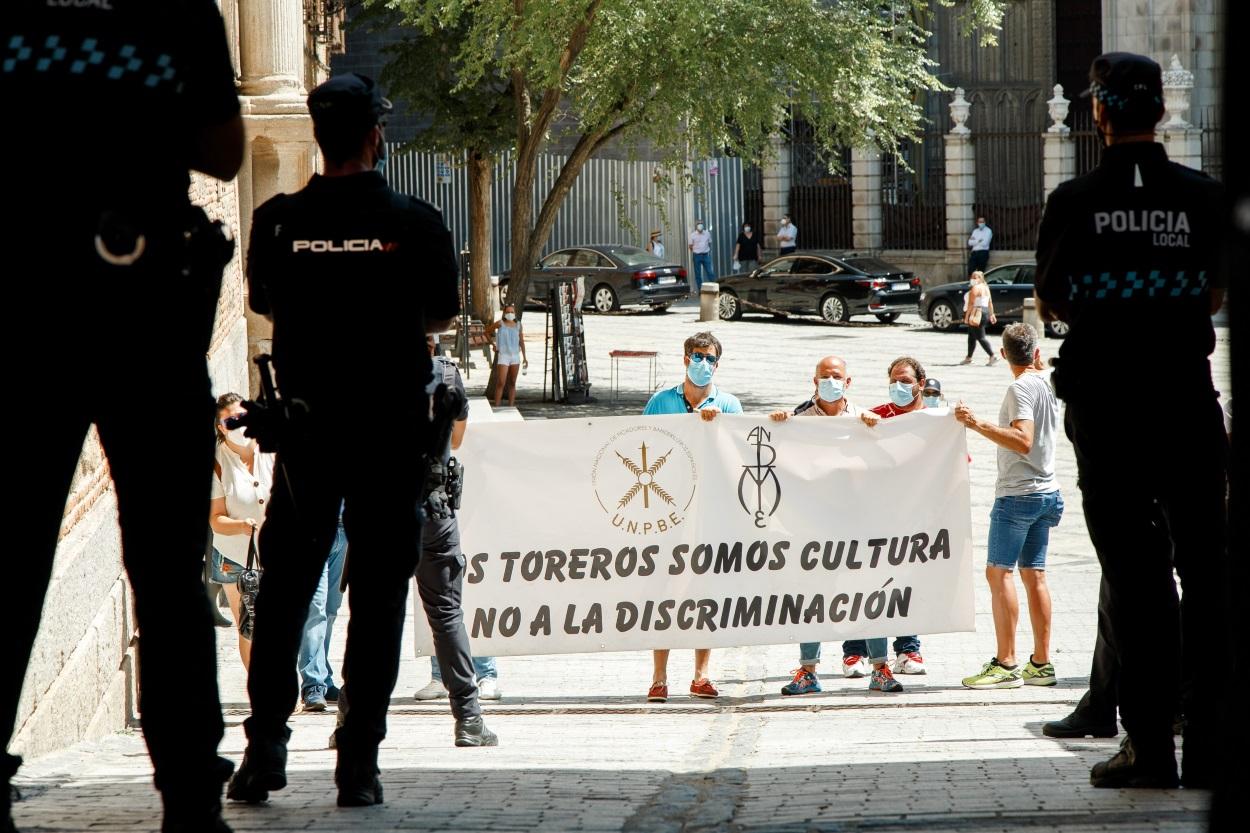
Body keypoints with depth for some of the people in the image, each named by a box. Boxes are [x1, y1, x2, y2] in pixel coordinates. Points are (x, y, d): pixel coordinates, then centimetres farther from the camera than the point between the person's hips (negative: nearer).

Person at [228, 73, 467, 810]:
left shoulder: (278, 222, -4)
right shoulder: (415, 223, -9)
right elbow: (444, 315, 5)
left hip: (307, 429, 2)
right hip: (392, 430, -2)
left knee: (283, 590, 12)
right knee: (378, 597, 3)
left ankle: (265, 749, 7)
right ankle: (360, 761, 1)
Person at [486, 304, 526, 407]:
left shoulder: (518, 325, 6)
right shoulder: (500, 324, -4)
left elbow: (521, 342, 12)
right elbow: (487, 331, 9)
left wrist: (524, 357, 11)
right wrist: (493, 344, 7)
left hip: (515, 356, 4)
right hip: (503, 356, -4)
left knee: (512, 383, 9)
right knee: (501, 383, -12)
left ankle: (511, 406, 13)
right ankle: (496, 406, -10)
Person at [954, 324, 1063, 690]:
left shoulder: (1021, 388, -13)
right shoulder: (1047, 385, 12)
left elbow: (1023, 440, -25)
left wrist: (978, 424, -28)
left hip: (1018, 493, -9)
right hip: (1045, 492, 9)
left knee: (999, 571, -8)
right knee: (1033, 574, 9)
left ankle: (1006, 664, -13)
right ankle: (1041, 663, 9)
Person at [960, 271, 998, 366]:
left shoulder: (975, 288, -14)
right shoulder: (986, 287, 15)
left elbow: (971, 304, -18)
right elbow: (990, 302, 18)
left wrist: (966, 317, -17)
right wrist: (992, 314, 22)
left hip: (976, 313, -10)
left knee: (980, 337, -10)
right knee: (972, 336, 17)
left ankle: (992, 356, -16)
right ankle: (968, 358, 21)